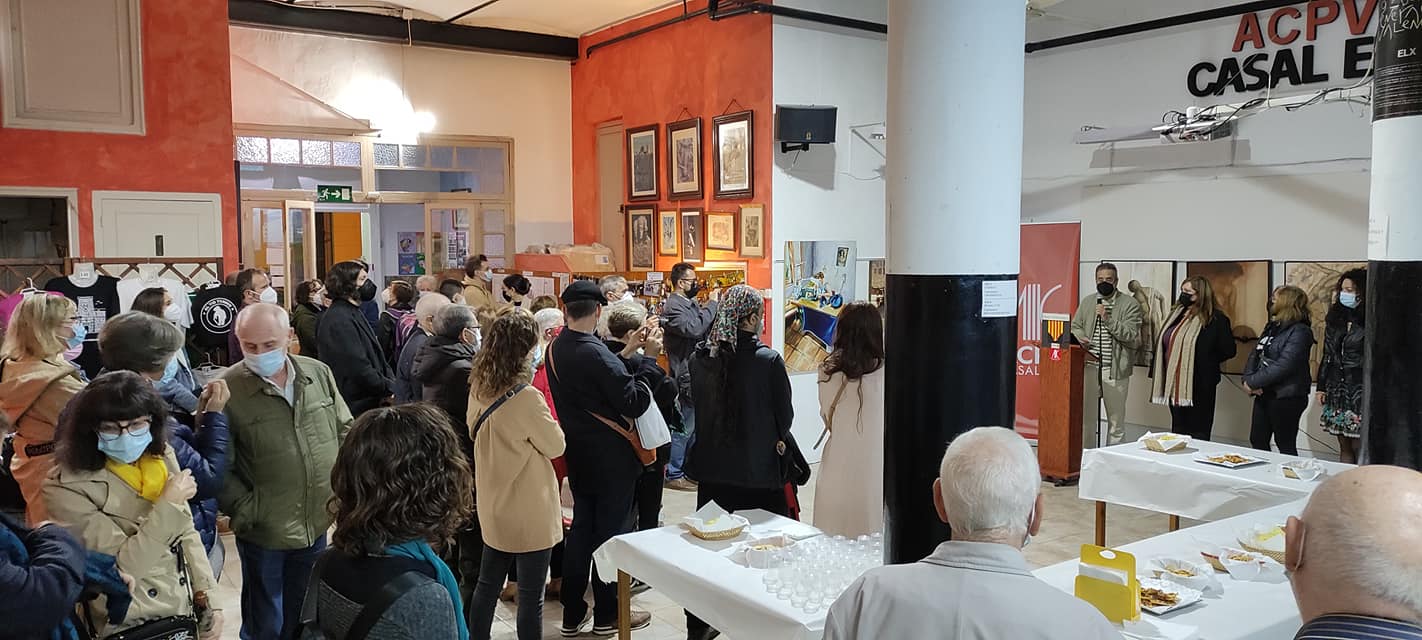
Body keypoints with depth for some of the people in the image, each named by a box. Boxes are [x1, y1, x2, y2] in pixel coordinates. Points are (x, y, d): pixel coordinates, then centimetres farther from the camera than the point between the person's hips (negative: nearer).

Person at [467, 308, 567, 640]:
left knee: (487, 585, 20)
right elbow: (556, 446, -11)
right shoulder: (526, 397, -24)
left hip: (493, 505, 7)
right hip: (528, 512, -7)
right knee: (530, 597, 5)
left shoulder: (478, 388, -2)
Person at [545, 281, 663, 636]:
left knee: (581, 528, 17)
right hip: (612, 457, -8)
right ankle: (608, 615, 19)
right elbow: (635, 403, -23)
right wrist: (649, 358, -14)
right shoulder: (595, 352, -25)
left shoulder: (556, 349, 1)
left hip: (579, 455, 8)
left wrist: (627, 354, 5)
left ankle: (573, 614, 25)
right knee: (611, 533, 6)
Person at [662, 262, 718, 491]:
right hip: (686, 376, -10)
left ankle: (689, 470, 28)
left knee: (695, 425, 17)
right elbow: (694, 328, -27)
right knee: (684, 427, -4)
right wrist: (712, 306, -17)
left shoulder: (691, 303, 15)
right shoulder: (673, 307, -14)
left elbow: (707, 328, 18)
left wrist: (710, 308, 1)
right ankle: (673, 475, 6)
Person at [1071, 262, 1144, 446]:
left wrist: (1108, 319, -17)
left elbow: (1132, 336, -9)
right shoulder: (1087, 302, 13)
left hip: (1115, 370, -3)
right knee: (1086, 415, 7)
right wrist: (1081, 341, -2)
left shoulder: (1130, 304, -1)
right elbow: (1075, 326, 19)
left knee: (1116, 419, 6)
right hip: (1089, 367, 3)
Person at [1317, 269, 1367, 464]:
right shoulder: (1336, 319, 11)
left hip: (1359, 389, -6)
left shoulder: (1370, 323, -8)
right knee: (1344, 446, 11)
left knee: (1358, 447, -3)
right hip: (1336, 388, 6)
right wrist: (1321, 387, 13)